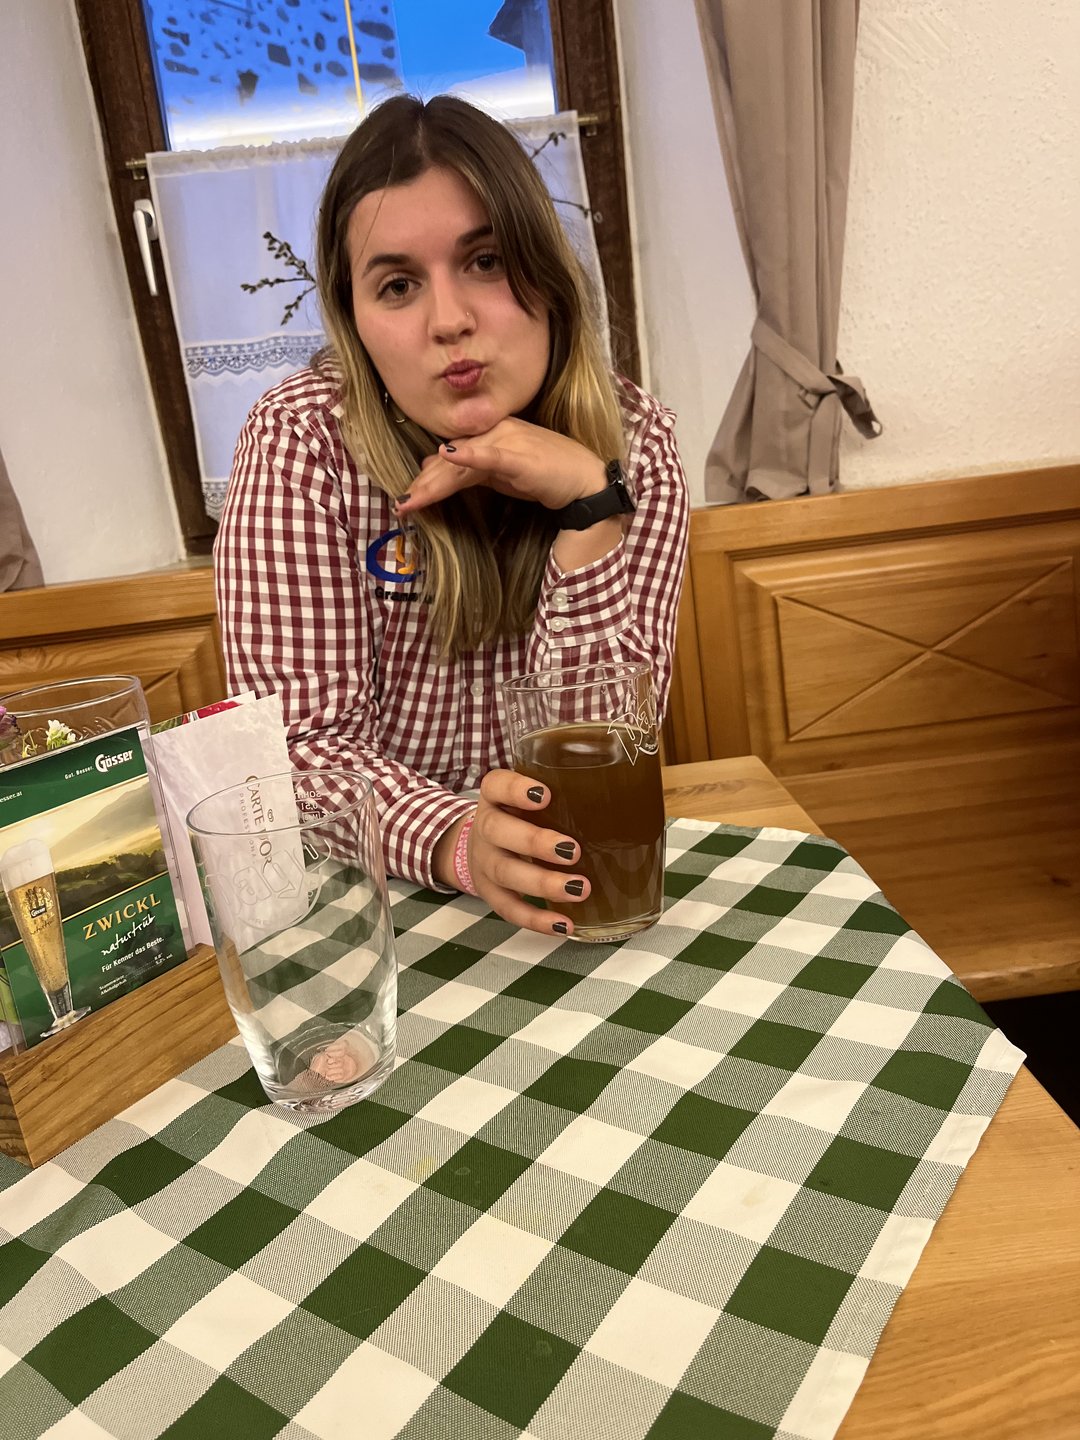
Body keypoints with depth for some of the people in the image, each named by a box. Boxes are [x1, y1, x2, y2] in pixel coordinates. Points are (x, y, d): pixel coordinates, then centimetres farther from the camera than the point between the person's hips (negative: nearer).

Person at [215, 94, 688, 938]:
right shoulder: (305, 442, -12)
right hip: (372, 881, 0)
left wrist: (588, 504, -23)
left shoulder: (633, 442, -7)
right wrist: (459, 845, -32)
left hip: (559, 891, 1)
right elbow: (305, 739, -15)